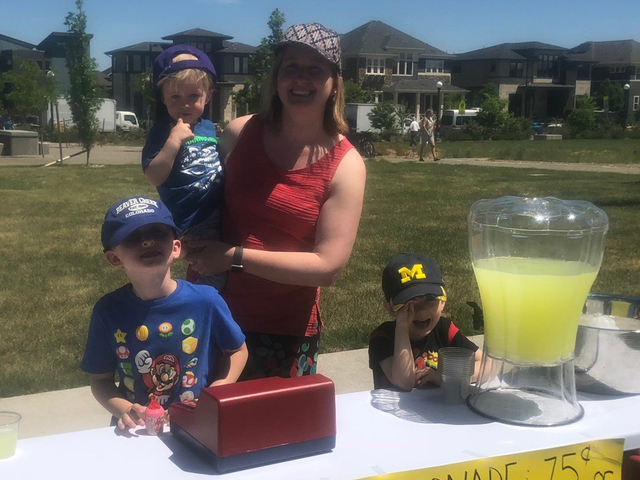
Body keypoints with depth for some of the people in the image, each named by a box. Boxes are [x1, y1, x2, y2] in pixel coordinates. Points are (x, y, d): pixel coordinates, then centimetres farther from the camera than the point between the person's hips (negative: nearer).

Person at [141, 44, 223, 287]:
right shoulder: (162, 132, -10)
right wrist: (173, 142, -27)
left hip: (221, 212, 7)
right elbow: (154, 177, -21)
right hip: (192, 221, -7)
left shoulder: (210, 128, 10)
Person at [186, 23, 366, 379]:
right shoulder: (240, 133, -2)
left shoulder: (345, 165, -9)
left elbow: (329, 266, -15)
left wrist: (235, 257, -17)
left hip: (287, 333, -2)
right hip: (217, 314, 2)